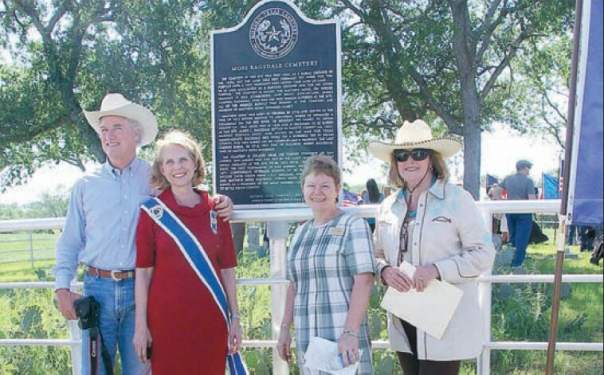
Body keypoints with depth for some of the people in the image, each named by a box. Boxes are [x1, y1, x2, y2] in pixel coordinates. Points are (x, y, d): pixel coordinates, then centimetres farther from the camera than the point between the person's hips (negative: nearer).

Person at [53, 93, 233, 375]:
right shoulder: (85, 186, 8)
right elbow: (69, 243, 11)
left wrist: (220, 205, -11)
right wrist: (62, 288, 1)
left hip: (141, 288, -1)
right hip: (99, 287, 1)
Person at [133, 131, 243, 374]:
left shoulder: (216, 210, 3)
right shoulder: (152, 211, -3)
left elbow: (227, 269, 6)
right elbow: (143, 271, -2)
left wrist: (235, 317, 4)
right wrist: (140, 324, -4)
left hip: (210, 318, 2)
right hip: (166, 317, -2)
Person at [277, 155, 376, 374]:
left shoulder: (353, 226, -3)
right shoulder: (301, 232, 14)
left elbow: (364, 281, -12)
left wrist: (351, 332, -20)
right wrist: (285, 328, 12)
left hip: (343, 340, -5)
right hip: (306, 341, 5)